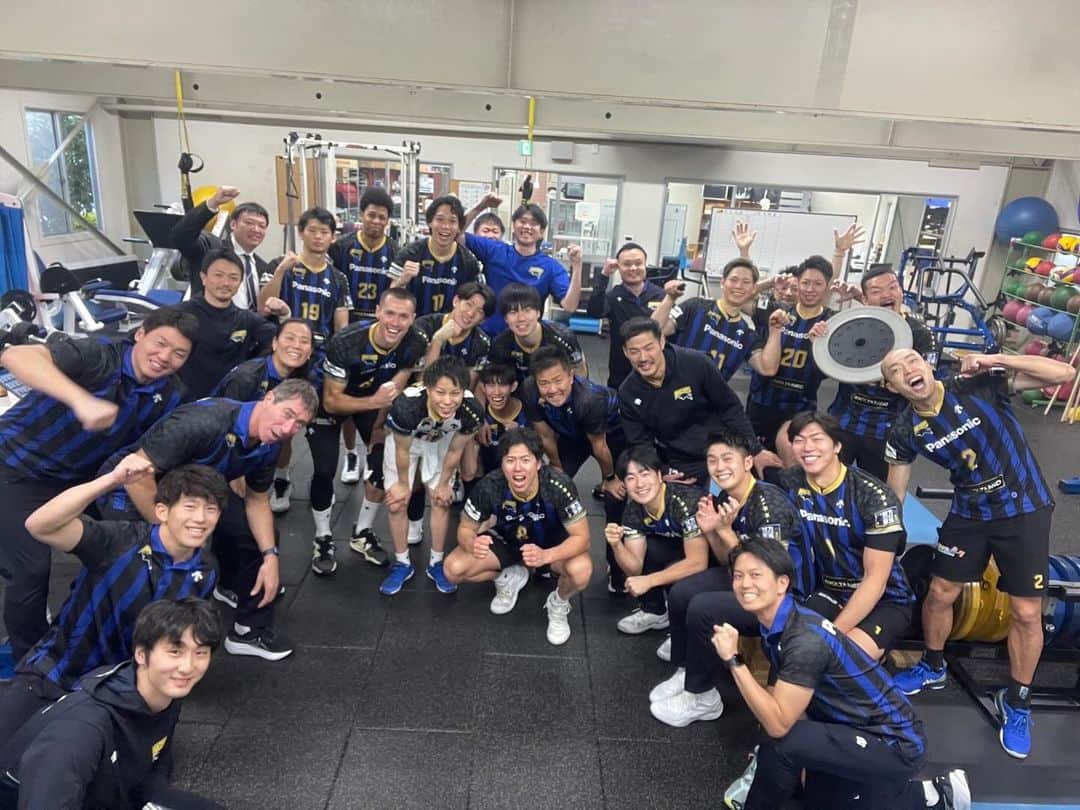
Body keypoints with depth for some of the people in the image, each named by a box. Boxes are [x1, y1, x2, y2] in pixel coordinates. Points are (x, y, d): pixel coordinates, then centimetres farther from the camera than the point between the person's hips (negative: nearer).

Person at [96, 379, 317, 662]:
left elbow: (257, 500, 0)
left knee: (261, 534, 1)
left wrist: (270, 556, -12)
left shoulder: (268, 445, -14)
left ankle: (251, 630, 17)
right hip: (132, 489, -6)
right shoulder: (204, 421, -39)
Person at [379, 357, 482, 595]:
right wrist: (403, 484, -6)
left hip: (441, 441, 1)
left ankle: (436, 563, 26)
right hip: (404, 439, -1)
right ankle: (402, 564, 23)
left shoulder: (471, 411, -38)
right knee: (396, 504, 2)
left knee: (441, 501, 6)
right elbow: (403, 450, -23)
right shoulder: (406, 406, -45)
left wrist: (443, 484, -1)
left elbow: (455, 451, -16)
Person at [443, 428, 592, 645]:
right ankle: (510, 578, 12)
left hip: (552, 542, -2)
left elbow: (581, 537, -28)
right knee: (453, 569, -19)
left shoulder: (559, 485, -34)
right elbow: (465, 529, -15)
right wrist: (473, 544, -40)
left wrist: (546, 556, -47)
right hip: (507, 539, 2)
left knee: (581, 571, -34)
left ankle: (559, 604, 3)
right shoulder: (490, 486, -29)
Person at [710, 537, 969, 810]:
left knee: (781, 745, -28)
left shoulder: (806, 641, -32)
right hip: (866, 732, 10)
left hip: (897, 744, -10)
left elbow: (778, 724, -33)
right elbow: (784, 705, 5)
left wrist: (733, 660, -34)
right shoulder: (776, 627, -3)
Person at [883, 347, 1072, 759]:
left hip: (1024, 509, -3)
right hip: (970, 513, 3)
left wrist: (995, 360, -31)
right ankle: (933, 667, 37)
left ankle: (1017, 702, 23)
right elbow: (893, 497, -3)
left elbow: (1065, 373, -22)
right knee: (940, 594, 9)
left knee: (1027, 613, 1)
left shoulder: (979, 386, -19)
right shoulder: (905, 432, -11)